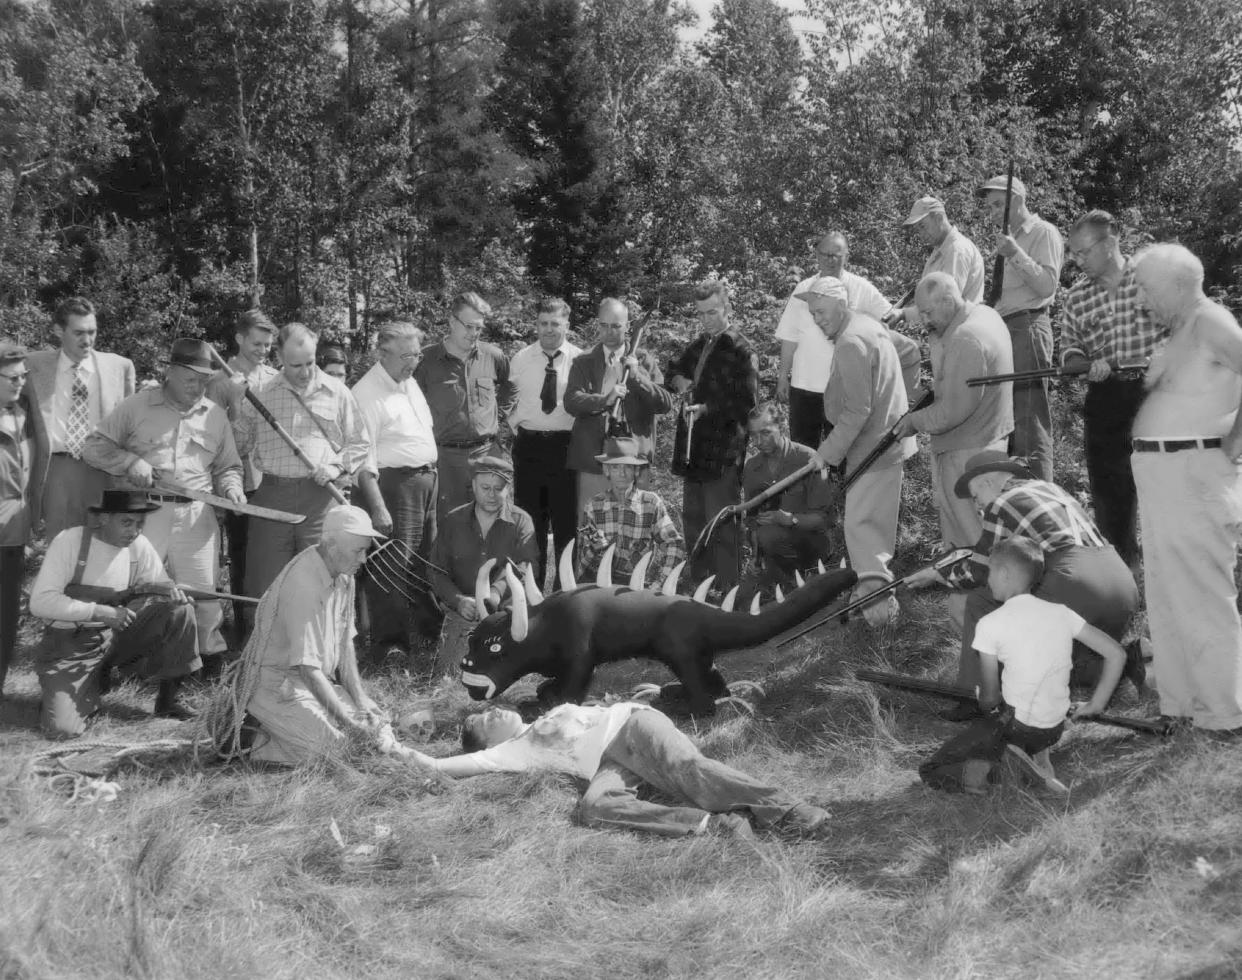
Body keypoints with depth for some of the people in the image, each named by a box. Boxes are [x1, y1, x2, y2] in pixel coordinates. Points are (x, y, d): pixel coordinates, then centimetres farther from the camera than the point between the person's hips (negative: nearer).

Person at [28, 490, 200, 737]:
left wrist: (169, 591, -21)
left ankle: (168, 697, -2)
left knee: (179, 610, -17)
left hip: (118, 634, 4)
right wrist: (101, 612, -28)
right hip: (71, 643, -4)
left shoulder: (139, 545, -4)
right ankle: (92, 686, 12)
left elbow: (161, 585, 5)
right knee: (63, 727, -23)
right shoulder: (69, 541, -16)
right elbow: (40, 602, -22)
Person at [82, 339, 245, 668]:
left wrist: (230, 487, -1)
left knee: (202, 592, 1)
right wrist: (129, 461, -11)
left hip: (196, 515, 2)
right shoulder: (137, 406, 4)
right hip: (143, 513, -1)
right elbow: (94, 446, 5)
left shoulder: (215, 416, 12)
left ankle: (209, 653, 18)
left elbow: (226, 466, 20)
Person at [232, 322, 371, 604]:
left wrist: (337, 465, -3)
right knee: (264, 583, 0)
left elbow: (360, 444, 12)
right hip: (272, 494, 1)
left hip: (320, 494, -1)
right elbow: (238, 444, 13)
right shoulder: (260, 394, 9)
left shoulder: (337, 393, 8)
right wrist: (230, 410, -3)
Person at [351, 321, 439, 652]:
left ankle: (428, 620, 33)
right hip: (395, 483, -9)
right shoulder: (367, 393, -14)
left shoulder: (410, 383, 14)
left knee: (428, 554, 17)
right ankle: (390, 637, 2)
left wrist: (432, 472, 18)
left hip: (427, 478, 9)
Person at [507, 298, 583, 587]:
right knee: (529, 520, 7)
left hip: (566, 446, -2)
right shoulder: (520, 360, 6)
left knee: (567, 520, 2)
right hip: (528, 446, 2)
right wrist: (515, 427, 6)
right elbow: (508, 401, 15)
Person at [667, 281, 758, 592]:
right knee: (693, 522, 15)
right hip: (692, 449, 8)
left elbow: (747, 402, -15)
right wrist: (678, 380, 9)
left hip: (723, 452, -8)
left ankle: (727, 591, -4)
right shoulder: (698, 346, 16)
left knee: (721, 526, -8)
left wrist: (706, 409, -21)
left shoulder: (740, 352, -8)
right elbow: (673, 368, 32)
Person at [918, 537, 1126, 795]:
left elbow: (989, 698, -7)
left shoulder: (991, 623, -10)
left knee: (930, 771, 4)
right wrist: (1096, 704, 10)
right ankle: (1037, 755, 11)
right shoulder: (1061, 613, 2)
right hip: (1055, 730, 5)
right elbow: (1116, 654, 2)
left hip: (1016, 726, -5)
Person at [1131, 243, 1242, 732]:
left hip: (1194, 473, -10)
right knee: (1166, 593, 14)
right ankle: (1180, 702, 23)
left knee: (1200, 594, -4)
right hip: (1162, 473, 10)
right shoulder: (1180, 330, 16)